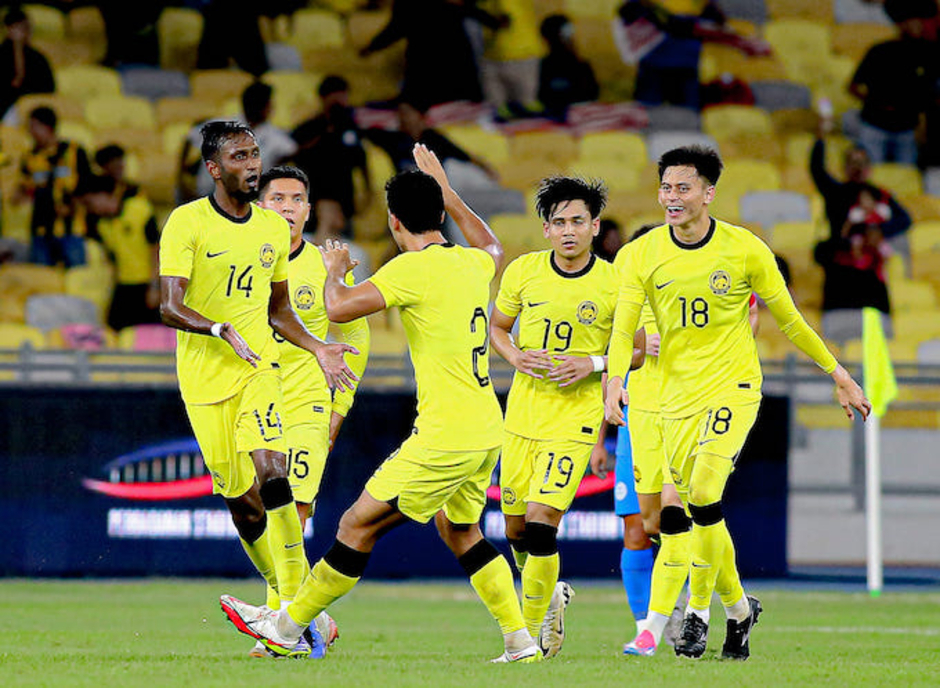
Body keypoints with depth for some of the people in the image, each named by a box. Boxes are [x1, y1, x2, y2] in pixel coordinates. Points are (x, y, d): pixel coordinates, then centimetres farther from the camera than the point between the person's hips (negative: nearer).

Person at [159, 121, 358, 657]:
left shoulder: (274, 229, 9)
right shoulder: (187, 224, -7)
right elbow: (170, 308, -15)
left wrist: (318, 348, 9)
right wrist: (222, 331, -31)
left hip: (258, 371, 2)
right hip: (205, 379, -2)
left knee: (272, 477, -20)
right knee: (243, 504, 2)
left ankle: (294, 604, -17)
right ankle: (287, 602, 18)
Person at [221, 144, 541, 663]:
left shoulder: (413, 269, -14)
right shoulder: (470, 263, 9)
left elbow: (338, 308, -20)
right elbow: (492, 248, 35)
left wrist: (334, 268, 2)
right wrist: (447, 192, 40)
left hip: (445, 438, -8)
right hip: (487, 431, 8)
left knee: (358, 526, 0)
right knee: (461, 533, 24)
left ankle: (286, 626, 7)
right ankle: (521, 640, 19)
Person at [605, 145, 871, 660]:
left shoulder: (745, 250, -6)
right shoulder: (642, 255, -1)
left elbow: (789, 320, 5)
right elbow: (623, 327, -7)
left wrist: (838, 374, 10)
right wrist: (615, 379, -26)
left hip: (733, 388, -4)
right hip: (678, 396, 4)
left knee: (701, 497, -20)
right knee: (682, 509, 6)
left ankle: (699, 610, -10)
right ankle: (738, 608, 26)